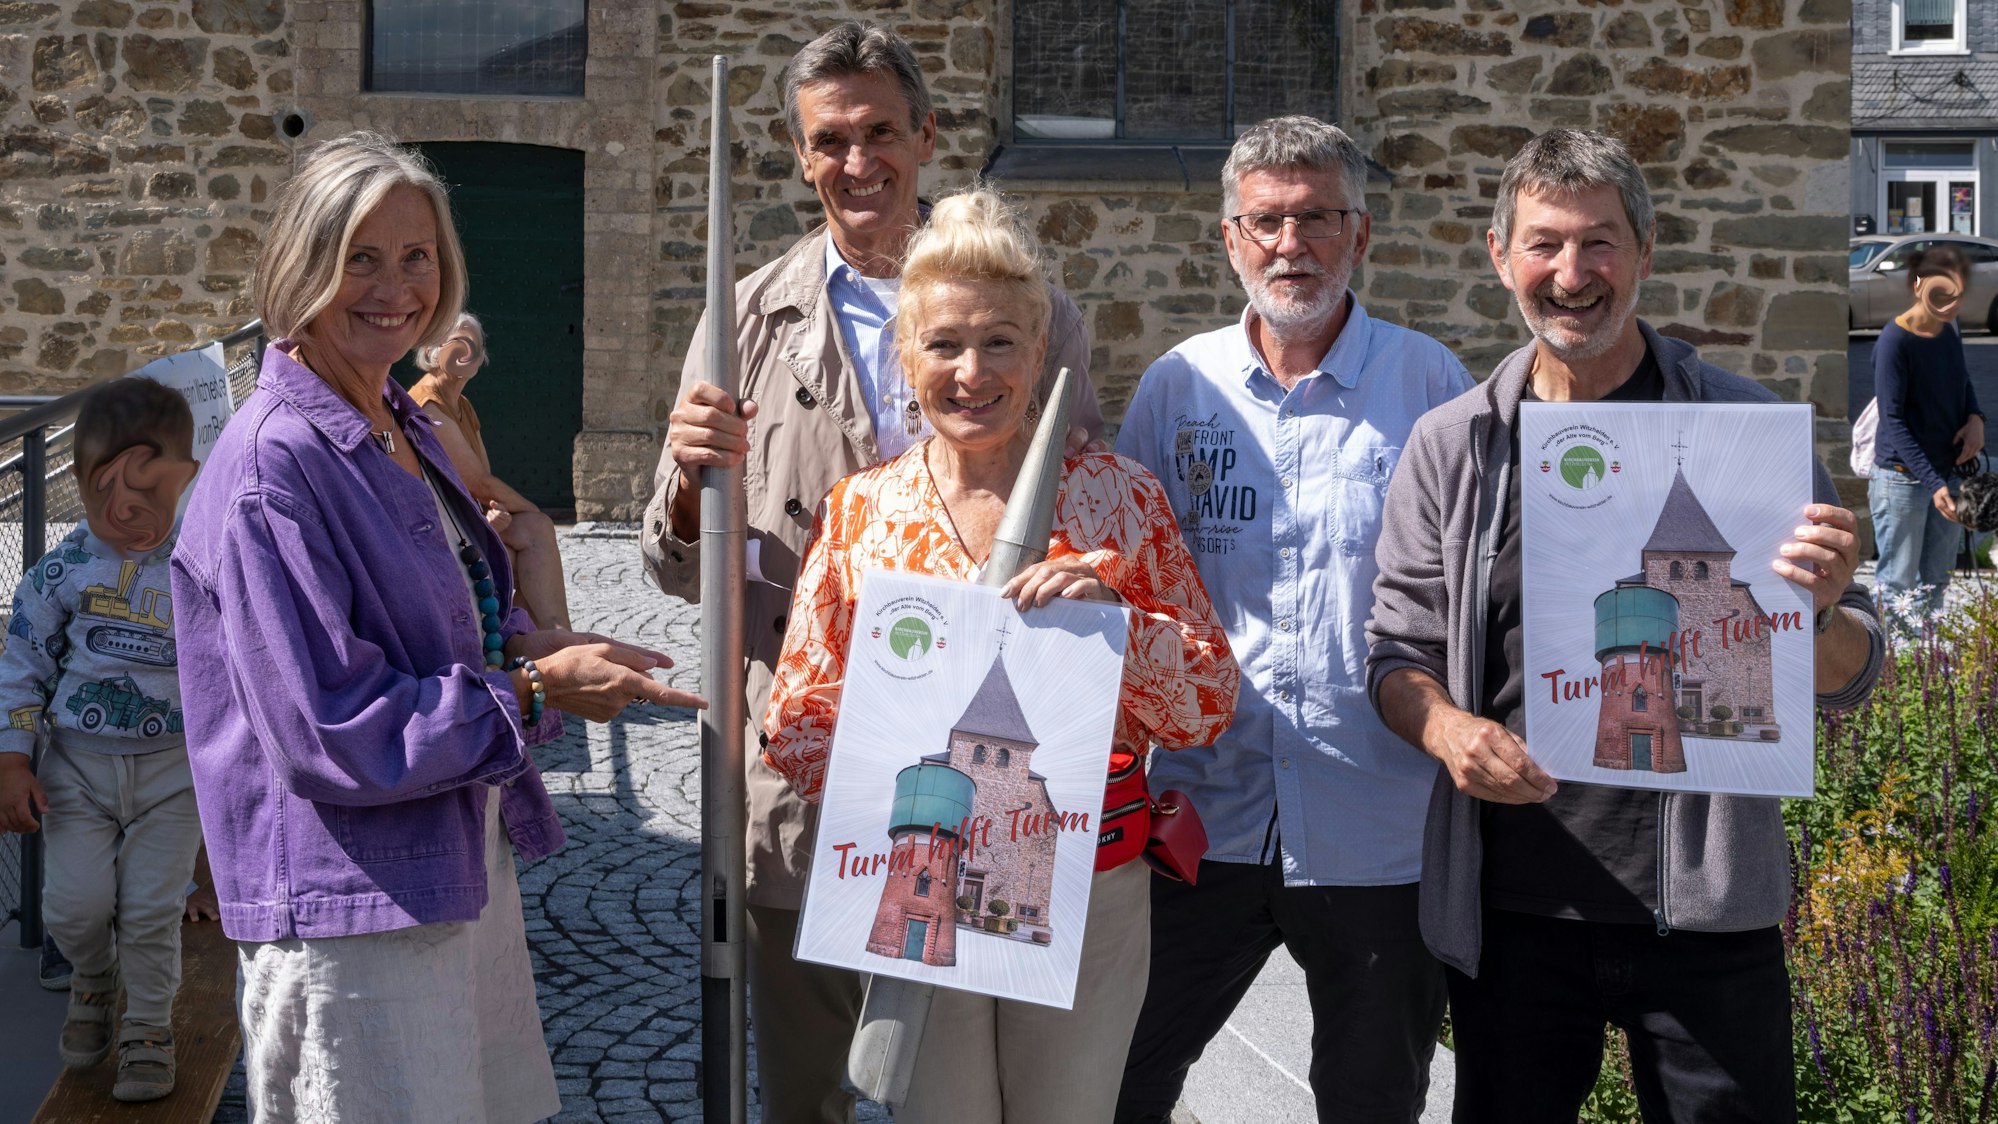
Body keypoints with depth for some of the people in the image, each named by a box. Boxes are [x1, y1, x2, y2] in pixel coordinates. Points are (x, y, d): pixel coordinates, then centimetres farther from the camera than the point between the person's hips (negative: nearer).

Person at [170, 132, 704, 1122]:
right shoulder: (273, 465, -19)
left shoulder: (402, 429, 9)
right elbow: (327, 731, -23)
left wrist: (532, 644, -1)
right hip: (350, 907, -9)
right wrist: (536, 691, -18)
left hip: (463, 863, 9)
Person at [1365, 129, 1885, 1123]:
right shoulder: (1451, 445, 5)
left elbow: (1846, 681, 3)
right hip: (1509, 909, 1)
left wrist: (1819, 613, -20)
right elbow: (1399, 650, 9)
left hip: (1707, 913, -1)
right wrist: (1447, 729, -13)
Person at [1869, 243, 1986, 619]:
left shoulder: (1950, 330, 2)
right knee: (1898, 585, 1)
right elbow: (1892, 421, -20)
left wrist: (1975, 418, -2)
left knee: (1936, 582, 16)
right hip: (1903, 477, -7)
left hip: (1948, 472, 7)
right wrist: (1933, 484, -25)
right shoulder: (1895, 340, -18)